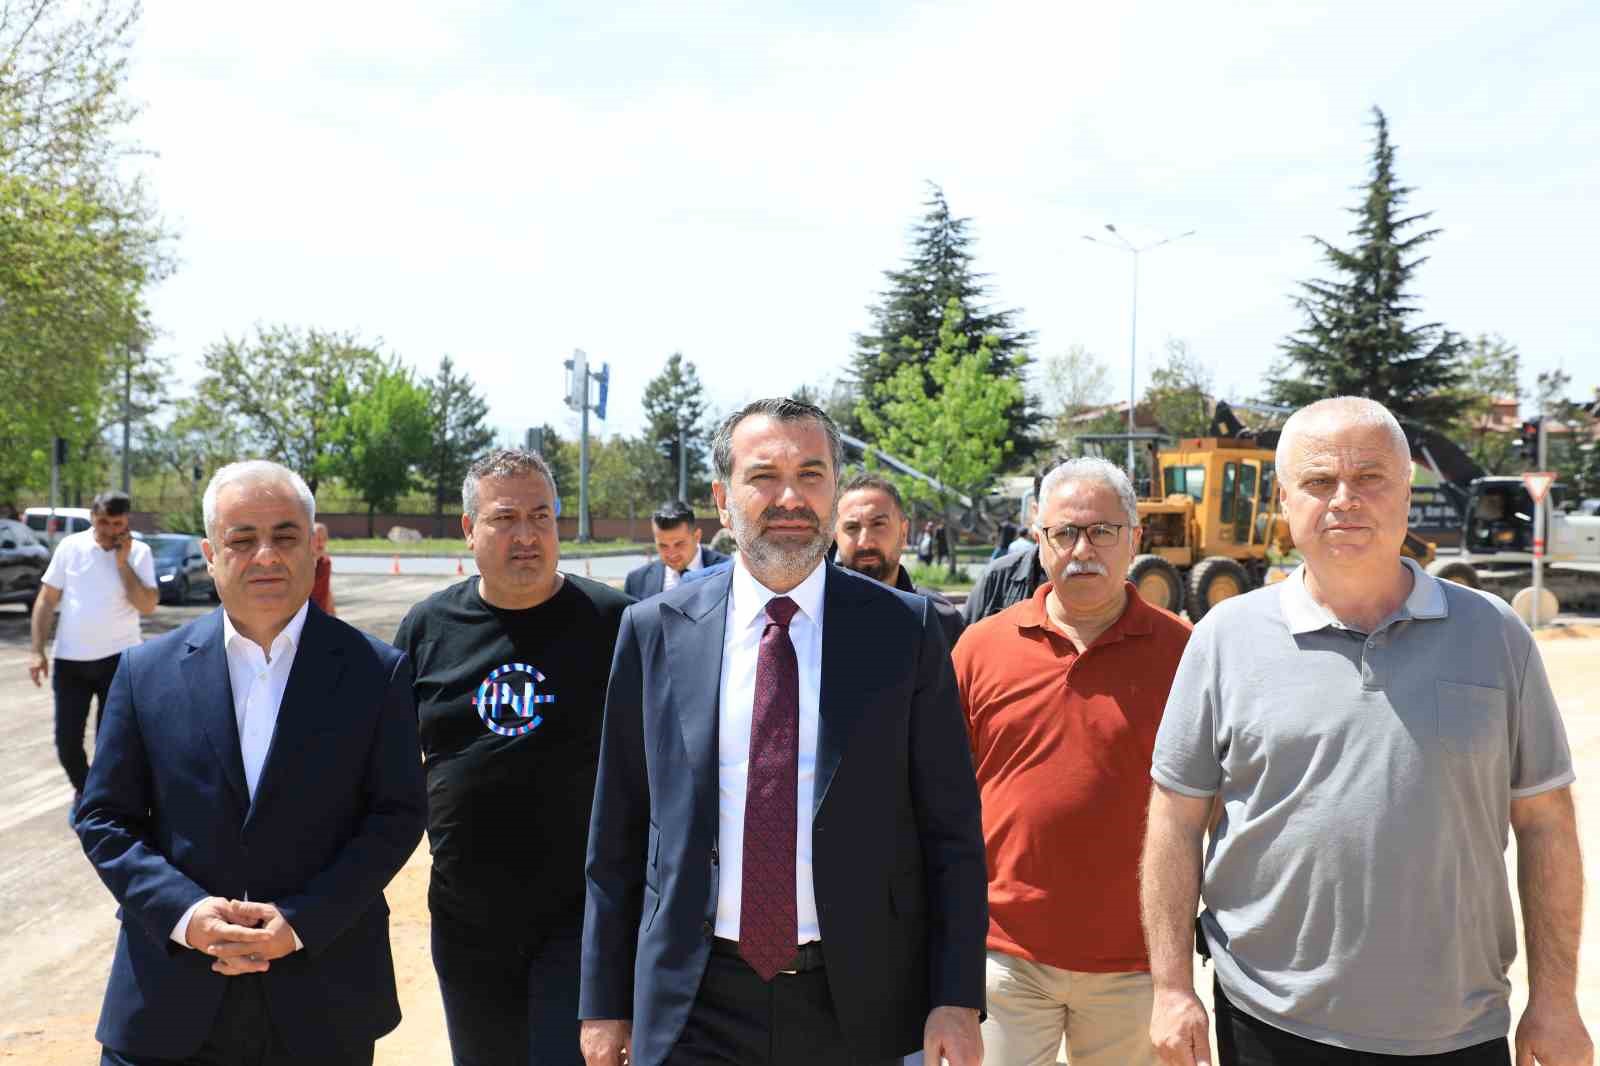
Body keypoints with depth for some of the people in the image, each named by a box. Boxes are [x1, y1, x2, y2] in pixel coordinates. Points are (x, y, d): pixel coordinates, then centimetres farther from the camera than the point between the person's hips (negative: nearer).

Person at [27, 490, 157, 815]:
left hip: (119, 658, -2)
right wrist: (37, 651, -1)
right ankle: (83, 792, 34)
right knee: (67, 740, 7)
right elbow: (46, 600, 4)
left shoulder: (139, 553, -4)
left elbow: (147, 606, -13)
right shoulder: (70, 547, -1)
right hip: (70, 659, 2)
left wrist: (122, 562, -15)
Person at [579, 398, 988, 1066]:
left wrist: (957, 1001, -6)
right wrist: (604, 1002, 5)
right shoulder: (655, 631, -1)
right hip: (691, 1010, 1)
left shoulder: (906, 630, -4)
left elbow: (952, 830, -2)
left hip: (859, 1008, 0)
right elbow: (617, 834, 3)